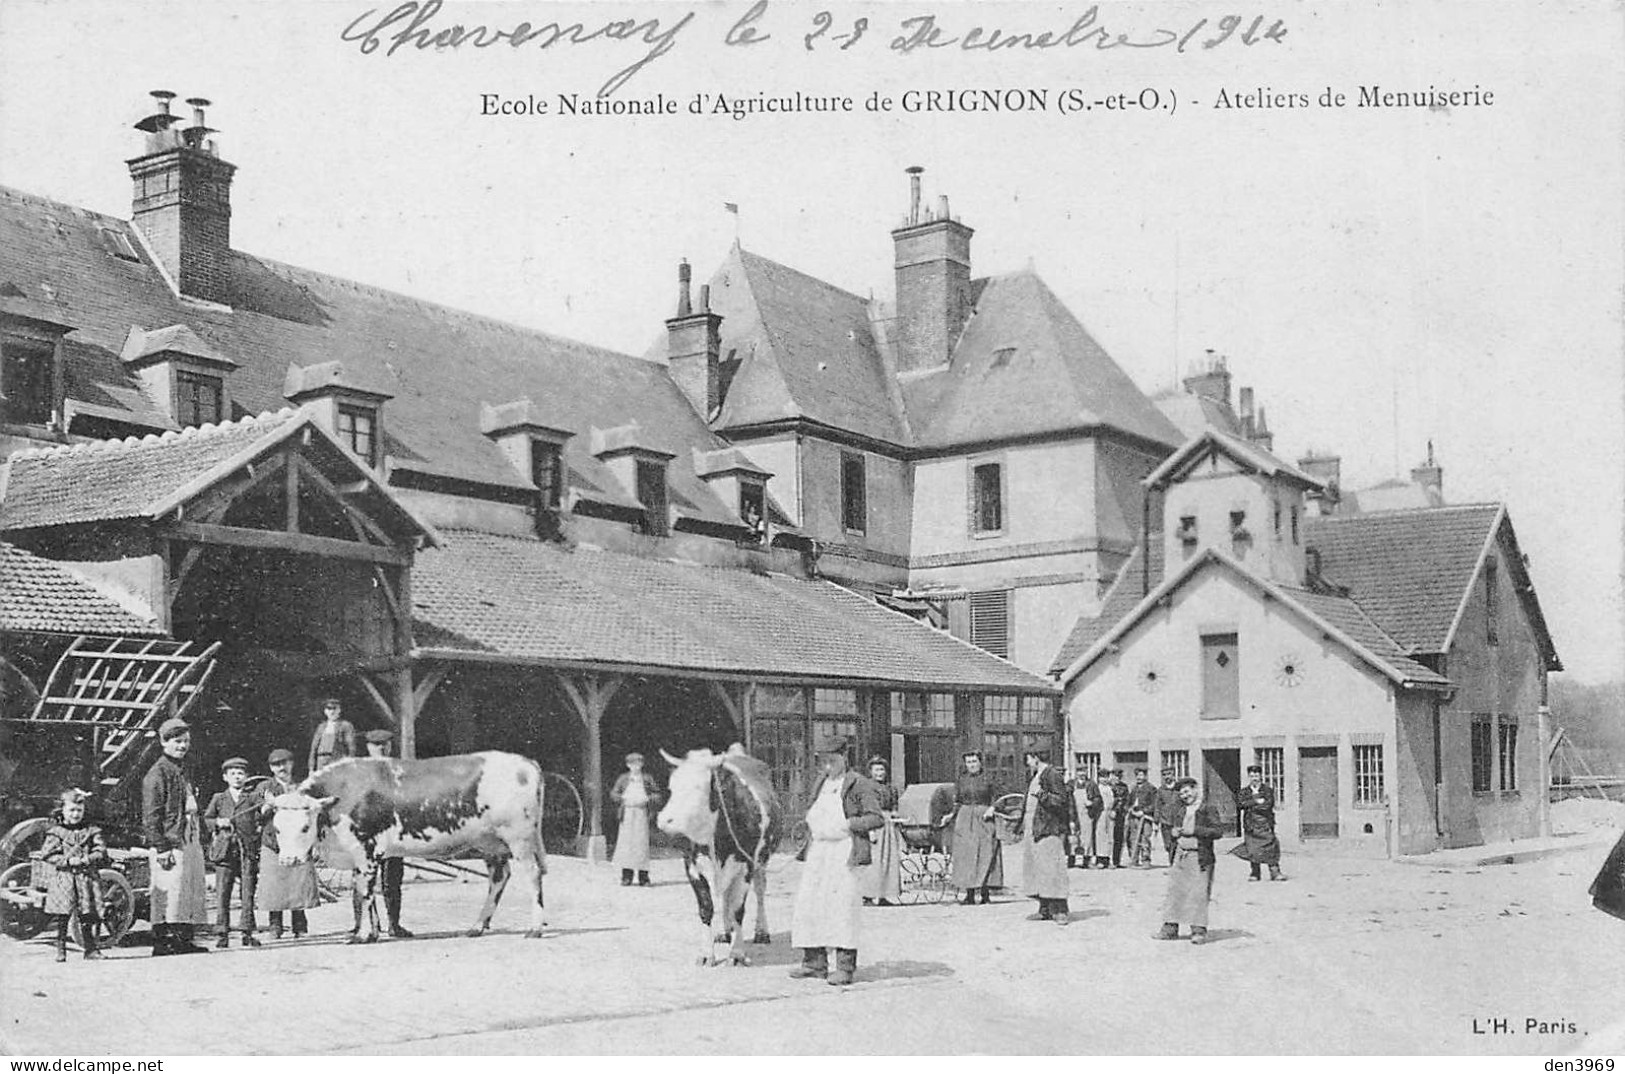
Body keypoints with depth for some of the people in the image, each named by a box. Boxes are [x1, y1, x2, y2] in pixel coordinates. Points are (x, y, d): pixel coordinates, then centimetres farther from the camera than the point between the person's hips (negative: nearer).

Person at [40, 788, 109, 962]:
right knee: (62, 917, -1)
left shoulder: (91, 831, 7)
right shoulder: (56, 832, 3)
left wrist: (86, 860, -16)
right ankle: (61, 950, 7)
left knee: (87, 917, 3)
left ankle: (90, 948, 11)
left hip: (87, 877, 1)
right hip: (64, 877, -1)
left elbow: (101, 851, 1)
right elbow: (47, 854, -4)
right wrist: (68, 861, -14)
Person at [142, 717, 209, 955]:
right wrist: (161, 848, -19)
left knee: (191, 894, 9)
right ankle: (162, 942, -5)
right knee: (169, 895, -9)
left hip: (190, 844, 9)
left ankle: (183, 940, 14)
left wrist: (200, 841, 21)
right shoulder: (157, 773, -7)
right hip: (170, 845, -9)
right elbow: (151, 815, -13)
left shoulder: (182, 773, 21)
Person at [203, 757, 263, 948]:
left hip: (248, 851, -1)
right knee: (222, 894, -2)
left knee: (248, 893, -1)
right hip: (225, 851, 1)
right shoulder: (218, 799, 14)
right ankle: (223, 934, 3)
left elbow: (260, 821, 4)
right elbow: (206, 819, 14)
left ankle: (247, 932, 4)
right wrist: (218, 823, -5)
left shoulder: (253, 798, 11)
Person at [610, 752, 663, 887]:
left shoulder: (647, 778, 8)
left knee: (642, 843, -4)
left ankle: (643, 877, 0)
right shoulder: (623, 778, 10)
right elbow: (613, 793, 6)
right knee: (626, 842, -4)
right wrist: (624, 799, -12)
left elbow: (657, 794, 7)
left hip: (642, 813, -1)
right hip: (627, 813, 1)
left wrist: (647, 799, -12)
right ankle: (626, 877, 1)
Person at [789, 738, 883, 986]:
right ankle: (815, 962, 15)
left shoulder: (858, 785, -5)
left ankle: (845, 967, -3)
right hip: (818, 851, 8)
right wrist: (810, 821, 9)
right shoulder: (822, 784, 18)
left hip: (844, 851, -7)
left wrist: (848, 824, -17)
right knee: (807, 905, 5)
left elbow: (877, 818, -9)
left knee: (843, 906, -9)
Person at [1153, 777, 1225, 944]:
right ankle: (1170, 928, 14)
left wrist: (1195, 830, -18)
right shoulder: (1182, 811, 17)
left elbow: (1218, 831, -14)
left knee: (1198, 894, -8)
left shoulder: (1208, 810, -5)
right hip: (1180, 855, 7)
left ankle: (1199, 931, -4)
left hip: (1199, 857, -7)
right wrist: (1175, 833, 6)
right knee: (1174, 892, 8)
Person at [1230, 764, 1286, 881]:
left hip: (1265, 824, -2)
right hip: (1250, 825, 2)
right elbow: (1239, 804, -5)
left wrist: (1250, 806, -7)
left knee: (1271, 849, -8)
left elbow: (1268, 804, -7)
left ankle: (1275, 872, -5)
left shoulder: (1268, 790, 7)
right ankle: (1254, 873, 7)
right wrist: (1256, 801, -10)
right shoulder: (1244, 792, 13)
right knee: (1252, 849, -1)